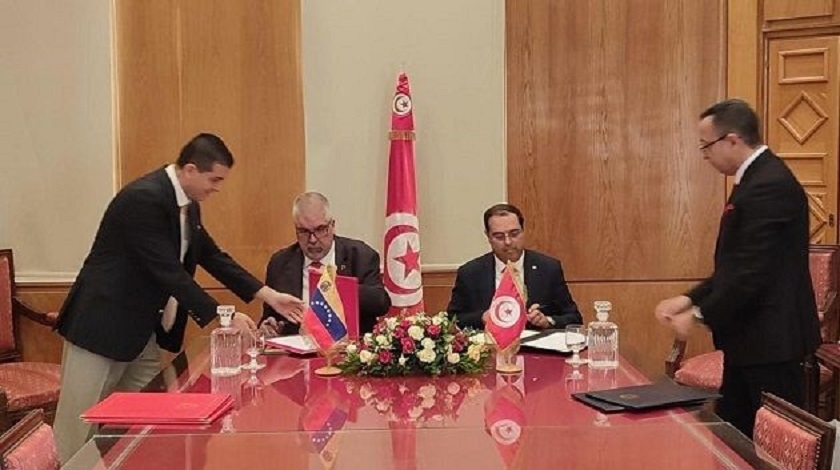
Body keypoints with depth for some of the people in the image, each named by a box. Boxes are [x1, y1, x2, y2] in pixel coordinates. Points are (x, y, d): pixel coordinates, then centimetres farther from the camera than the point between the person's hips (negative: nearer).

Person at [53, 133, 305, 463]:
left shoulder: (188, 205, 5)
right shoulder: (144, 198, -24)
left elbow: (212, 257, 12)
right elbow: (168, 273, -28)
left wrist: (268, 295, 4)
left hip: (142, 329, 9)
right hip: (102, 324, -9)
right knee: (80, 429, 2)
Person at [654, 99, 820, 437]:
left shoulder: (769, 185, -20)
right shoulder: (757, 179, 13)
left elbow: (754, 274, -24)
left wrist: (699, 314, -14)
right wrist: (691, 299, 6)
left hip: (771, 342, -10)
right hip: (750, 339, 10)